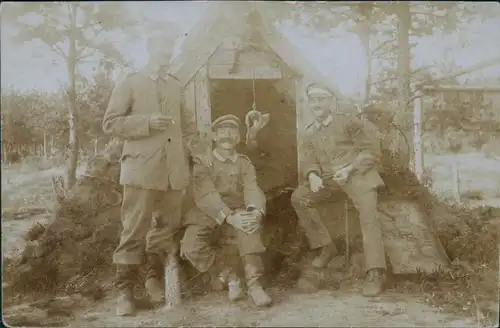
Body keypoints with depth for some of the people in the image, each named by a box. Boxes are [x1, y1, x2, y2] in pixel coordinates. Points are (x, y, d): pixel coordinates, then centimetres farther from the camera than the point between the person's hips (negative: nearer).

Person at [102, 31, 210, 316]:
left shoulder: (177, 86, 18)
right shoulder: (130, 83, 3)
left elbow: (187, 124, 23)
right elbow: (110, 123, -2)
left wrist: (200, 150, 7)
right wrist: (147, 122, -14)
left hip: (174, 168, 5)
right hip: (142, 167, -5)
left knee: (167, 226, 11)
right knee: (135, 230, -5)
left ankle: (154, 278, 27)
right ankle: (125, 290, 6)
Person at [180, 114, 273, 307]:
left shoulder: (245, 163, 11)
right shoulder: (203, 162, 0)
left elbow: (252, 190, -5)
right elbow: (205, 195, -15)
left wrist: (256, 212, -30)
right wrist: (230, 217, -31)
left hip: (238, 212, 1)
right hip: (208, 214, -1)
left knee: (249, 226, -35)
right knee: (191, 248, -29)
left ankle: (254, 283, -30)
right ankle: (229, 276, -8)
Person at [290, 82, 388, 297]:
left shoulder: (348, 121, -4)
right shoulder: (310, 133, 11)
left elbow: (371, 150, -6)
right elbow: (311, 161, 6)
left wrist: (349, 169, -19)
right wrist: (312, 175, -19)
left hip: (358, 175, -6)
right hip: (328, 178, 6)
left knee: (368, 215, -25)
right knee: (299, 197, -4)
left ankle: (375, 273, -24)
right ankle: (325, 247, 5)